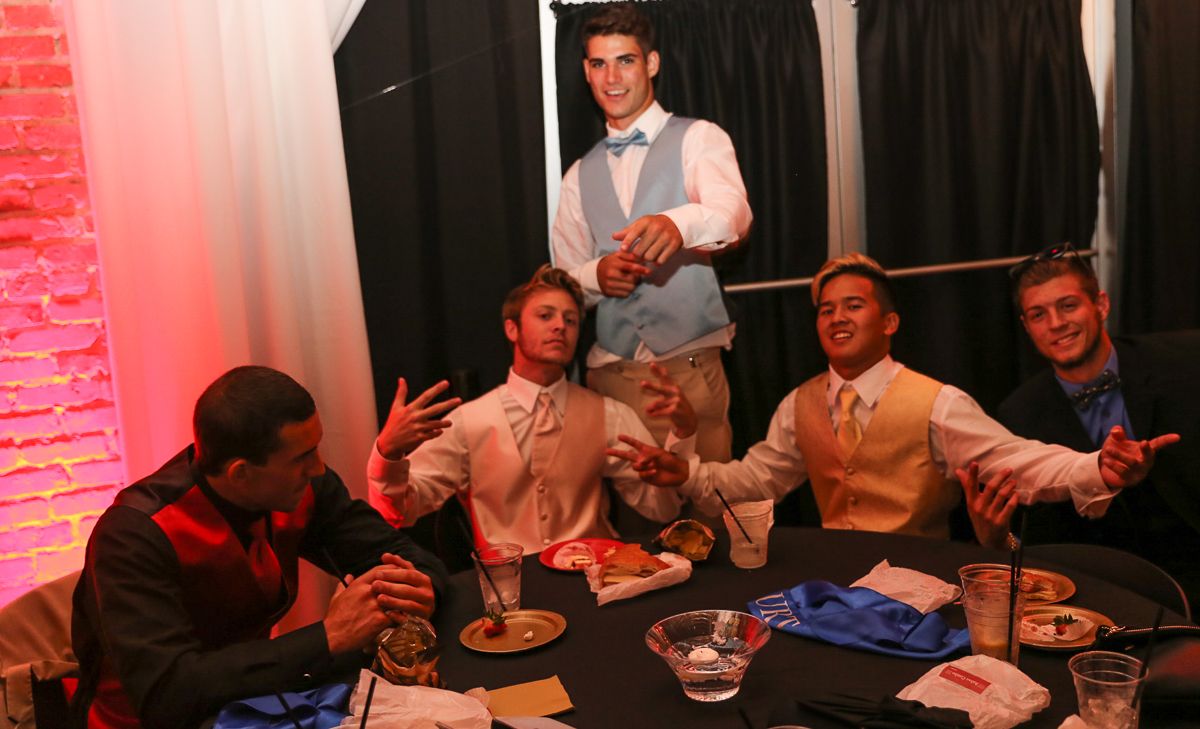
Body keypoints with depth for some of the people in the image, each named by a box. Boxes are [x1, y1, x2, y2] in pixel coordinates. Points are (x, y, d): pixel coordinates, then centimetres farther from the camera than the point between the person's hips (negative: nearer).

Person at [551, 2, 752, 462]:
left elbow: (734, 214, -22)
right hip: (609, 373, 3)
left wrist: (678, 224, -43)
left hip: (689, 368, -3)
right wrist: (597, 275, -9)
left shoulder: (697, 139, -1)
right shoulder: (580, 175, 12)